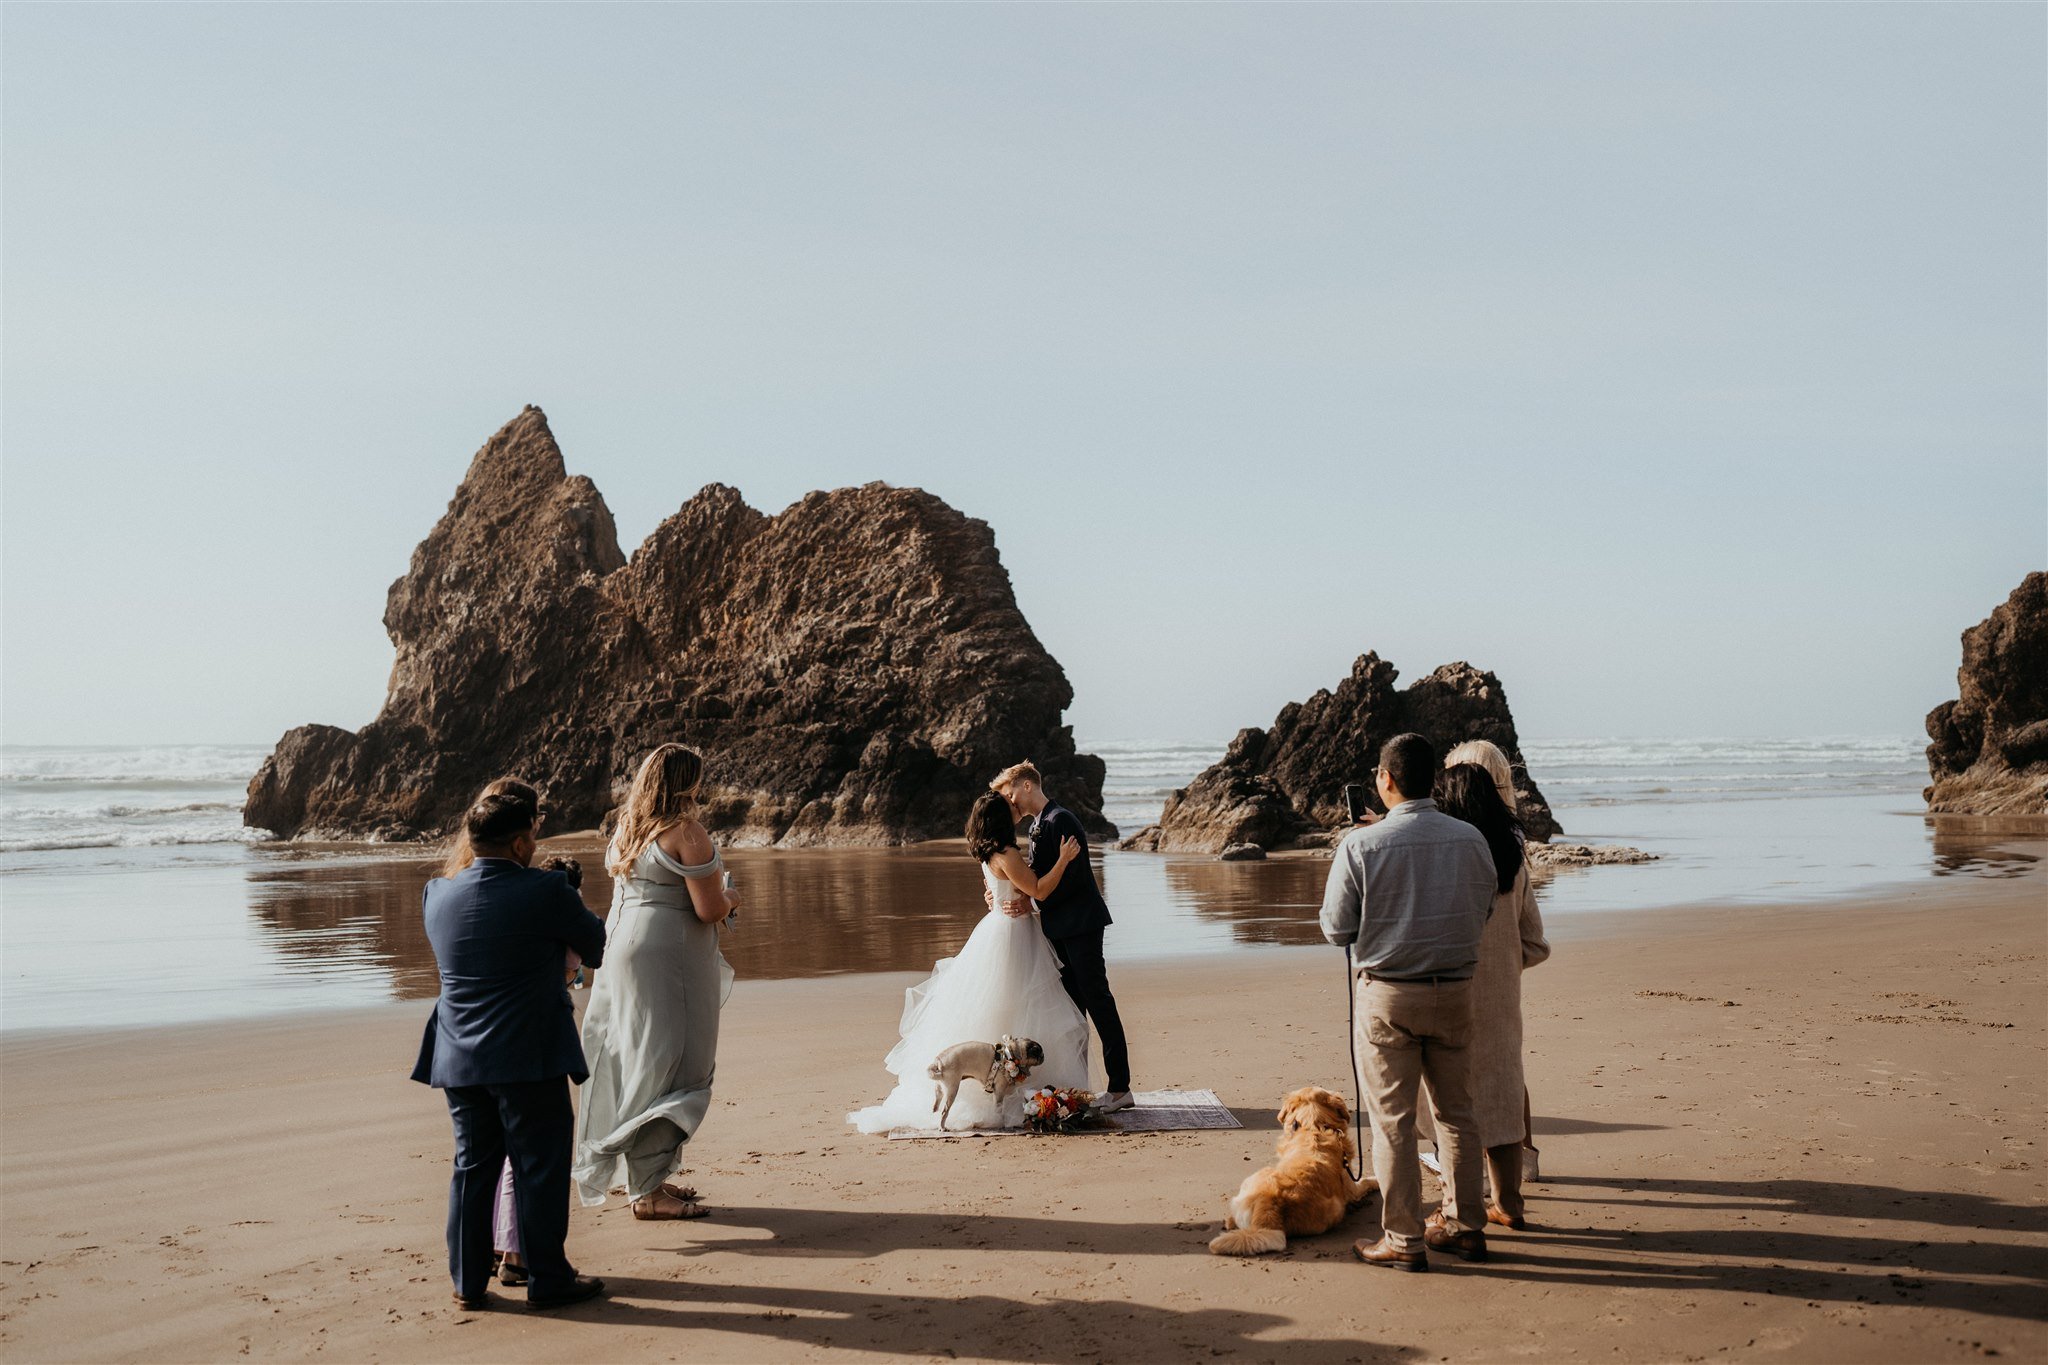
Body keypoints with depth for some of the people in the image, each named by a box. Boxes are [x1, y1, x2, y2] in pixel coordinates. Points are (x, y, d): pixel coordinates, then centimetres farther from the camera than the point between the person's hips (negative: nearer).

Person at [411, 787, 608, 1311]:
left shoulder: (437, 894, 2)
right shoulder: (545, 891, -14)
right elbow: (596, 945, -1)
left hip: (458, 1060, 5)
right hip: (529, 1057, -5)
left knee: (473, 1165, 15)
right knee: (541, 1167, 5)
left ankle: (468, 1281, 20)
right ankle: (546, 1278, 12)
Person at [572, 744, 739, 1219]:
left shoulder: (624, 832, 12)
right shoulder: (686, 832, -14)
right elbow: (709, 909, -17)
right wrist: (730, 899, 6)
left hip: (624, 948, 9)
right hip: (668, 955, -9)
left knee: (636, 1063, 14)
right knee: (668, 1067, -4)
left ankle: (645, 1176, 24)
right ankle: (648, 1190, -2)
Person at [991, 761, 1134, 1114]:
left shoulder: (1059, 820, -14)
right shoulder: (1038, 825, 16)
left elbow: (1073, 877, -20)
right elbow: (1038, 877, 15)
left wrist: (1033, 903, -17)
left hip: (1080, 924, -10)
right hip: (1060, 928, 10)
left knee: (1098, 1002, -6)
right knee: (1071, 1005, 11)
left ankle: (1120, 1087, -3)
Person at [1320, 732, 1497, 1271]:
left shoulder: (1361, 845, -14)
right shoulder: (1471, 840, -3)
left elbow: (1335, 928, -7)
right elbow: (1482, 916, 7)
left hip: (1387, 993, -4)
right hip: (1455, 989, 4)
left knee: (1392, 1120, 5)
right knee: (1456, 1112, 16)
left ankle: (1403, 1240, 9)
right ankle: (1466, 1226, 25)